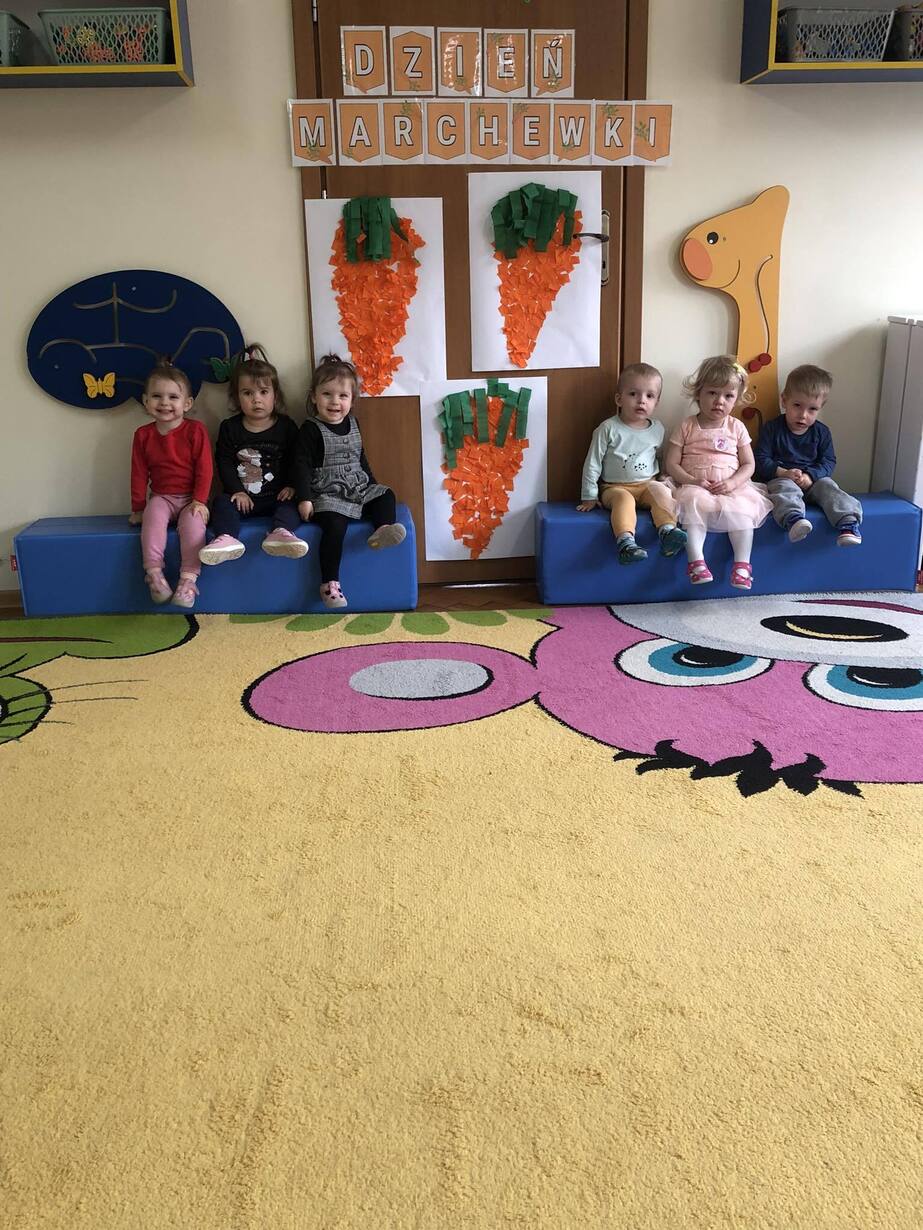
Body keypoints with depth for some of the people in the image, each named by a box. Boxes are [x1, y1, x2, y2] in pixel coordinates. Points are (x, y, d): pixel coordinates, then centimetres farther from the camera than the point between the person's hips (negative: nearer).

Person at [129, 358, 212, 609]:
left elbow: (204, 469, -8)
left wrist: (199, 501, -14)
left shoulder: (195, 430, -5)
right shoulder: (143, 435, 4)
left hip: (191, 499, -2)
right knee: (154, 516, -31)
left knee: (193, 522, -32)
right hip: (161, 497, 2)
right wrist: (138, 507, 6)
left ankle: (188, 578, -32)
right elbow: (139, 474, 7)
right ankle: (154, 572, -34)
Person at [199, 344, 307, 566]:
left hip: (277, 496, -1)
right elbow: (224, 462, 0)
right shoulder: (230, 428, 5)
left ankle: (281, 533, -55)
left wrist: (291, 486, -11)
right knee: (221, 502, -24)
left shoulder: (285, 426, 4)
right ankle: (227, 539, -49)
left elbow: (294, 460, 4)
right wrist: (237, 490, -12)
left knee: (291, 505, -28)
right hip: (242, 497, 1)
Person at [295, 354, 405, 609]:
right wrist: (304, 499, -18)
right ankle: (329, 583, -28)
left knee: (386, 496, -7)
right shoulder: (311, 429, -7)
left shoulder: (352, 424, 12)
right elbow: (302, 465, -11)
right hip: (327, 495, -7)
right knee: (334, 525, -29)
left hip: (359, 489, 7)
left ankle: (383, 529, -31)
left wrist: (372, 484, 24)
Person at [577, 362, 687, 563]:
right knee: (624, 498, -34)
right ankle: (626, 542, -50)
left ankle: (667, 531, -39)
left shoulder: (657, 429, 6)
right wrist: (589, 497, -3)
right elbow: (593, 463, -4)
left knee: (661, 492, -26)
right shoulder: (608, 429, -7)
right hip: (614, 487, -4)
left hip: (647, 484, 4)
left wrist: (665, 479, 7)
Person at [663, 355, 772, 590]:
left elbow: (748, 464, 9)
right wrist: (693, 481, -15)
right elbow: (671, 464, 1)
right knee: (695, 504, -34)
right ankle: (696, 561, -39)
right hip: (695, 487, -2)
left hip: (731, 488, 2)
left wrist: (732, 482, -11)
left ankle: (742, 563, -26)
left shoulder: (736, 428, 10)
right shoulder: (687, 427, 5)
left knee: (743, 507, -27)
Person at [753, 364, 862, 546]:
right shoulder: (773, 428, 0)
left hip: (813, 479, 3)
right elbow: (761, 459, -4)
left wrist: (810, 476, -15)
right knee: (785, 489, -35)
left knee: (828, 487, -25)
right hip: (780, 478, -3)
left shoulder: (821, 432, 8)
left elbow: (828, 461, 5)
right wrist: (783, 473, -20)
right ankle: (793, 519, -64)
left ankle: (848, 523, -41)